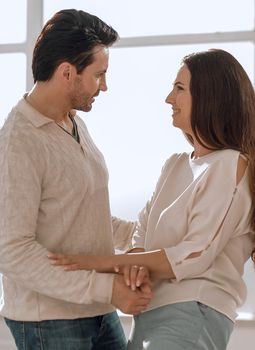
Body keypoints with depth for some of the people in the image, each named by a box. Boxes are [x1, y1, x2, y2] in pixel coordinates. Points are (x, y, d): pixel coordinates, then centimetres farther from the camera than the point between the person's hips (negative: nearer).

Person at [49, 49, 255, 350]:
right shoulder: (175, 165, 16)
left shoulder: (231, 166, -9)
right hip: (148, 315, 8)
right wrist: (133, 262, -13)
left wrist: (111, 262, -14)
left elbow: (196, 256, -14)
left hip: (192, 316, -7)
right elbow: (144, 227, 11)